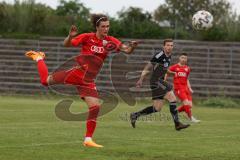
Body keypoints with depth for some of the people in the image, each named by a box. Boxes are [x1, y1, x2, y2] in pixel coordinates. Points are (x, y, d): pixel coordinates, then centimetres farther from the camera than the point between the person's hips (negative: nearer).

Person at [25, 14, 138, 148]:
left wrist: (131, 47, -31)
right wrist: (70, 36, -28)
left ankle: (88, 140, 3)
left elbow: (126, 50, -7)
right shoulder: (87, 37, -8)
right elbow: (67, 44, -6)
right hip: (77, 72, -3)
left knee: (96, 107, -8)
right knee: (46, 81, -2)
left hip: (88, 81, 3)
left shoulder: (110, 41, 1)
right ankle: (39, 58, 29)